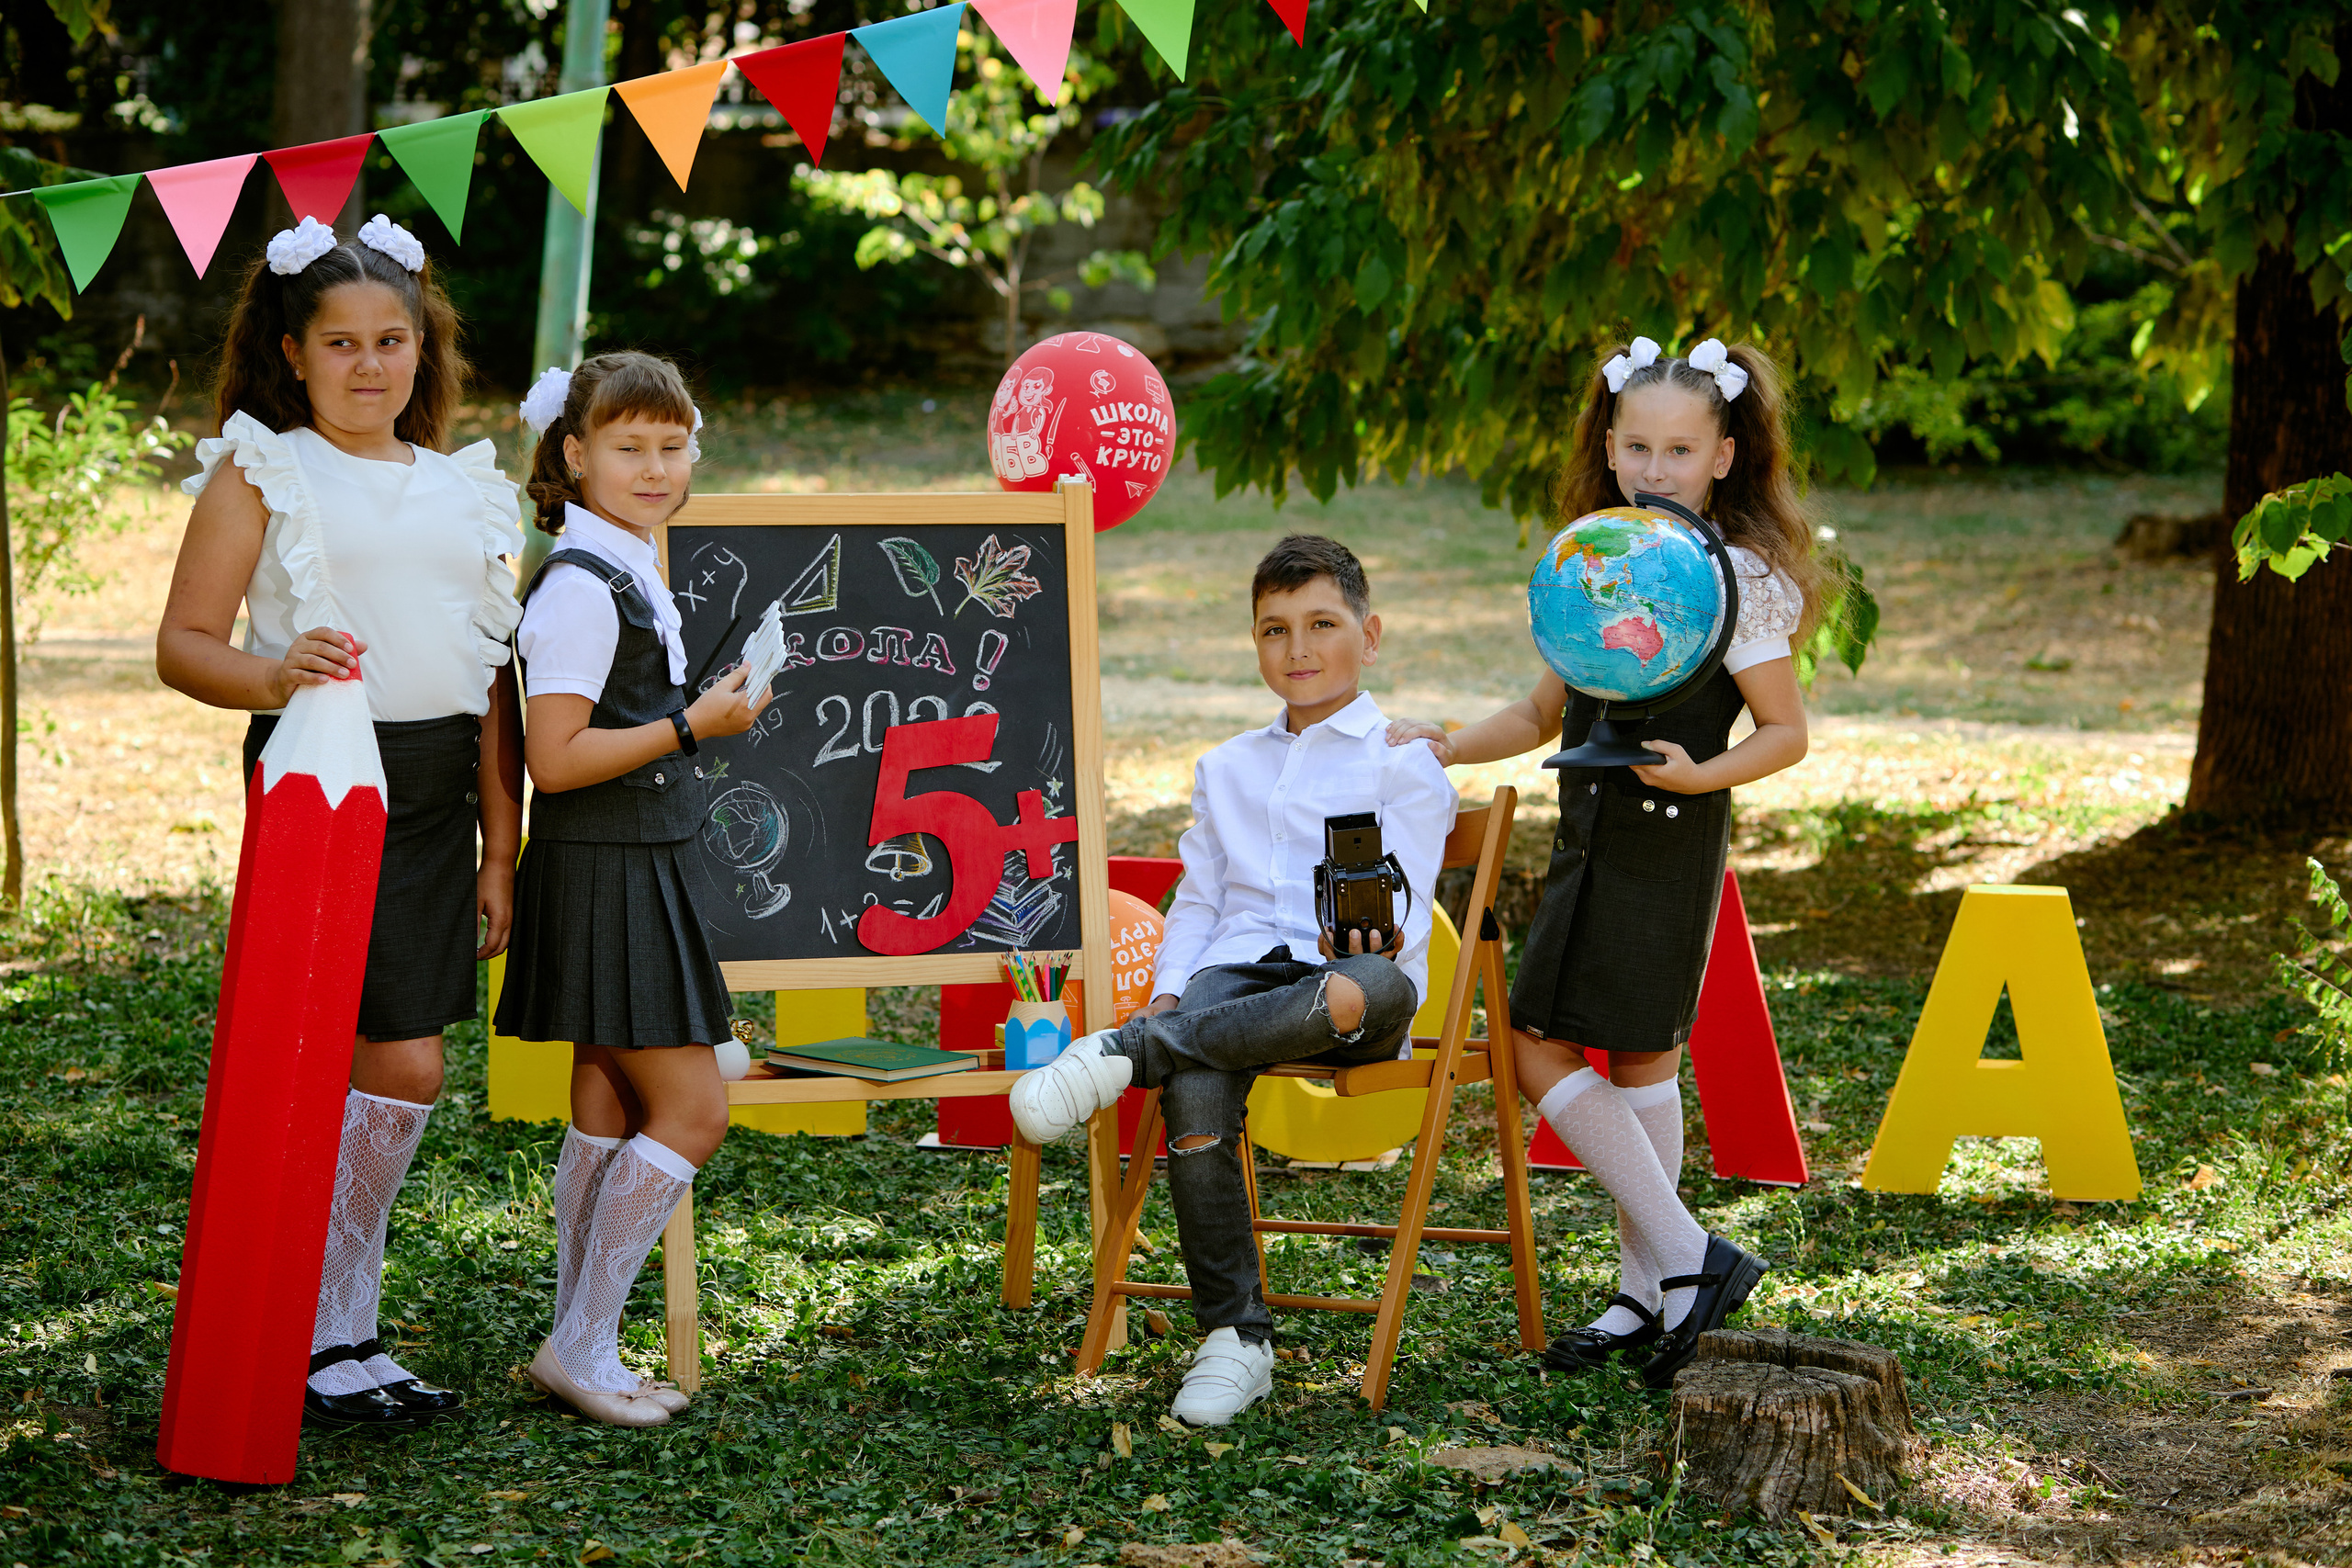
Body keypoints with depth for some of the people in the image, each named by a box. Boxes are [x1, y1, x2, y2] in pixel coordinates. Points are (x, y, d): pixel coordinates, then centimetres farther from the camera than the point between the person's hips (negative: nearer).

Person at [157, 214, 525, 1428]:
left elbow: (491, 681, 17)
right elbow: (182, 644, -4)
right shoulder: (259, 472, 1)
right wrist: (275, 676, -24)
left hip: (435, 796, 5)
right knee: (402, 1069, -11)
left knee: (349, 1074, 8)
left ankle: (334, 1330, 17)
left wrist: (500, 847, 13)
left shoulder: (463, 488, 17)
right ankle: (312, 1339, 2)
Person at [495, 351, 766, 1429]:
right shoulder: (578, 589, -17)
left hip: (635, 867, 10)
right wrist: (693, 726, -20)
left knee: (609, 1112, 12)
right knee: (691, 1107, -9)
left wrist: (709, 707, 15)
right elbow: (554, 759, -22)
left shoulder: (628, 574, 13)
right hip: (602, 875, -10)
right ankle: (582, 1345, -2)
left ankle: (583, 1349, 17)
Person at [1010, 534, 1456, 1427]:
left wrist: (1375, 941, -24)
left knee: (1378, 988, -43)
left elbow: (1403, 912, 0)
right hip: (1235, 970, 3)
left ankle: (1132, 1052, -39)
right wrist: (1168, 990, 4)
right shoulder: (1227, 768, 30)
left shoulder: (1402, 763, 12)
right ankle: (1234, 1337, -24)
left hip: (1334, 980, -3)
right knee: (1196, 1096, -33)